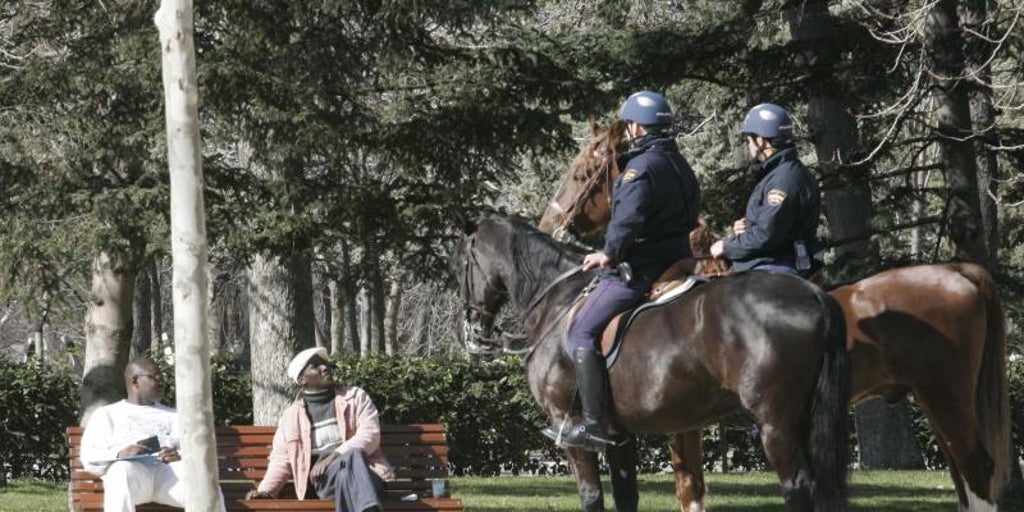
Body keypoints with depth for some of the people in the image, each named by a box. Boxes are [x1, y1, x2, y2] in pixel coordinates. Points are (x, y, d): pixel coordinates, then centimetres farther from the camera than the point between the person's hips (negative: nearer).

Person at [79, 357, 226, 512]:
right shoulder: (106, 415, 22)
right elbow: (89, 458, 8)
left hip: (169, 471, 2)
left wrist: (181, 456, -10)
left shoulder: (172, 416, 30)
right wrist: (120, 454, -13)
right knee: (122, 473, -39)